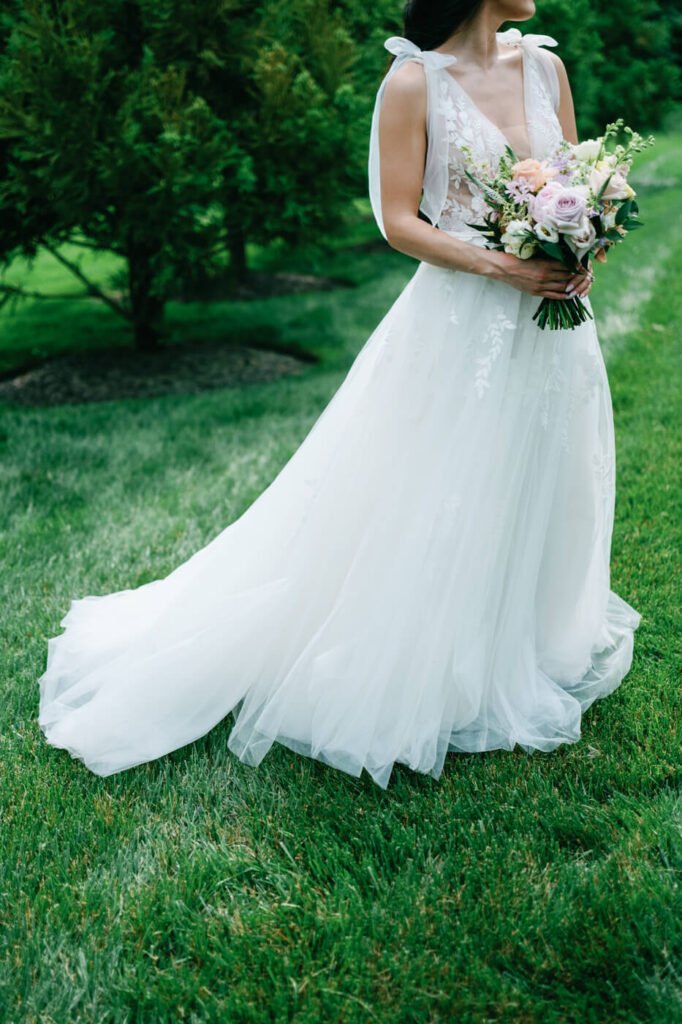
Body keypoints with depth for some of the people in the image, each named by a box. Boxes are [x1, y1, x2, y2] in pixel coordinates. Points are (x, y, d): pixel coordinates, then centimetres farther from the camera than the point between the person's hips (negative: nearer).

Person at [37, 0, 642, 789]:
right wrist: (502, 265, -20)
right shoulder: (414, 81, -8)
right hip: (459, 323, -6)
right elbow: (398, 220, -11)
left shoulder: (545, 65, 9)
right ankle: (432, 676, 22)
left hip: (549, 322, 6)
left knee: (539, 492, 17)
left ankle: (537, 651, 38)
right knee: (433, 508, 3)